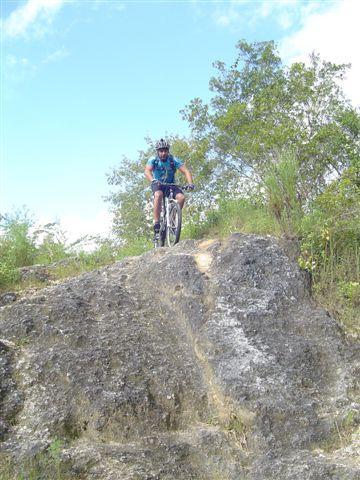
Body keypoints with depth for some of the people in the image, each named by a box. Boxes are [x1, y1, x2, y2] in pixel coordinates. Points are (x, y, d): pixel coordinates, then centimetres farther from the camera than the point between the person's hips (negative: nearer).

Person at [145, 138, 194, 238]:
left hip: (171, 184, 2)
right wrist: (153, 180, -55)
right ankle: (156, 223, -33)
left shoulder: (174, 160, -14)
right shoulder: (153, 160, -16)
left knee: (181, 197, -26)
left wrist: (190, 183, -41)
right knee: (158, 195, -36)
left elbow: (186, 171, -23)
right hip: (158, 185, -2)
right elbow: (147, 171, -33)